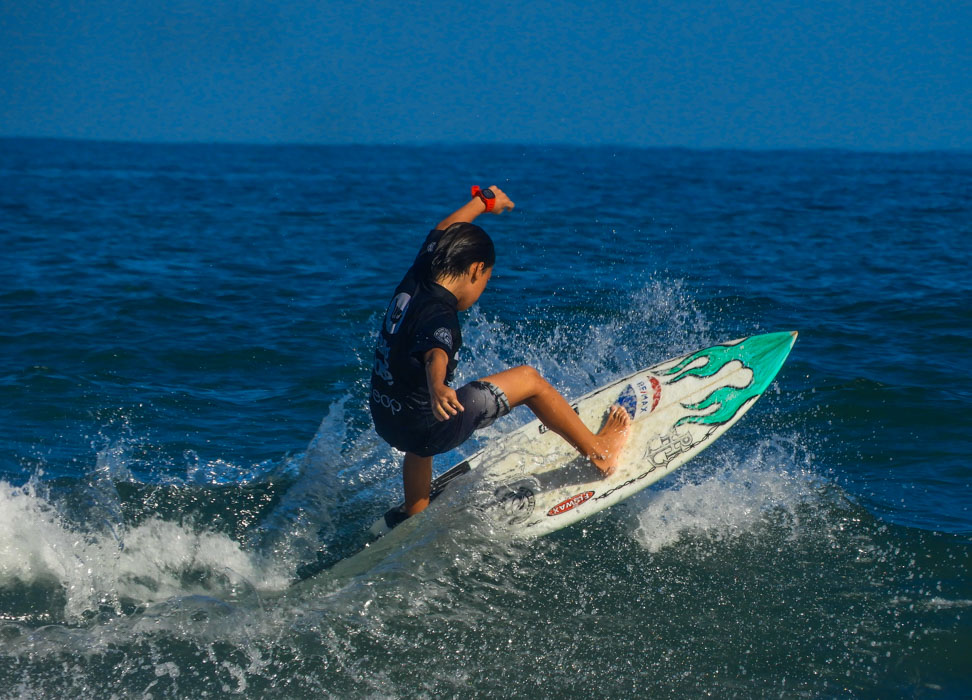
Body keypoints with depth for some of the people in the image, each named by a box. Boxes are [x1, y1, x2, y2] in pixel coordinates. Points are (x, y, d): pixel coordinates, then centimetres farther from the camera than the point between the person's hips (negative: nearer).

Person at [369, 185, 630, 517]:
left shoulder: (415, 280, 1)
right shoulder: (438, 317, -23)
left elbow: (442, 232, 20)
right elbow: (436, 356, -46)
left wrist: (483, 202, 36)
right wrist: (437, 389, -68)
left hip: (385, 420, 8)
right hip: (429, 429, -8)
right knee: (528, 380, 1)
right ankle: (599, 451, 13)